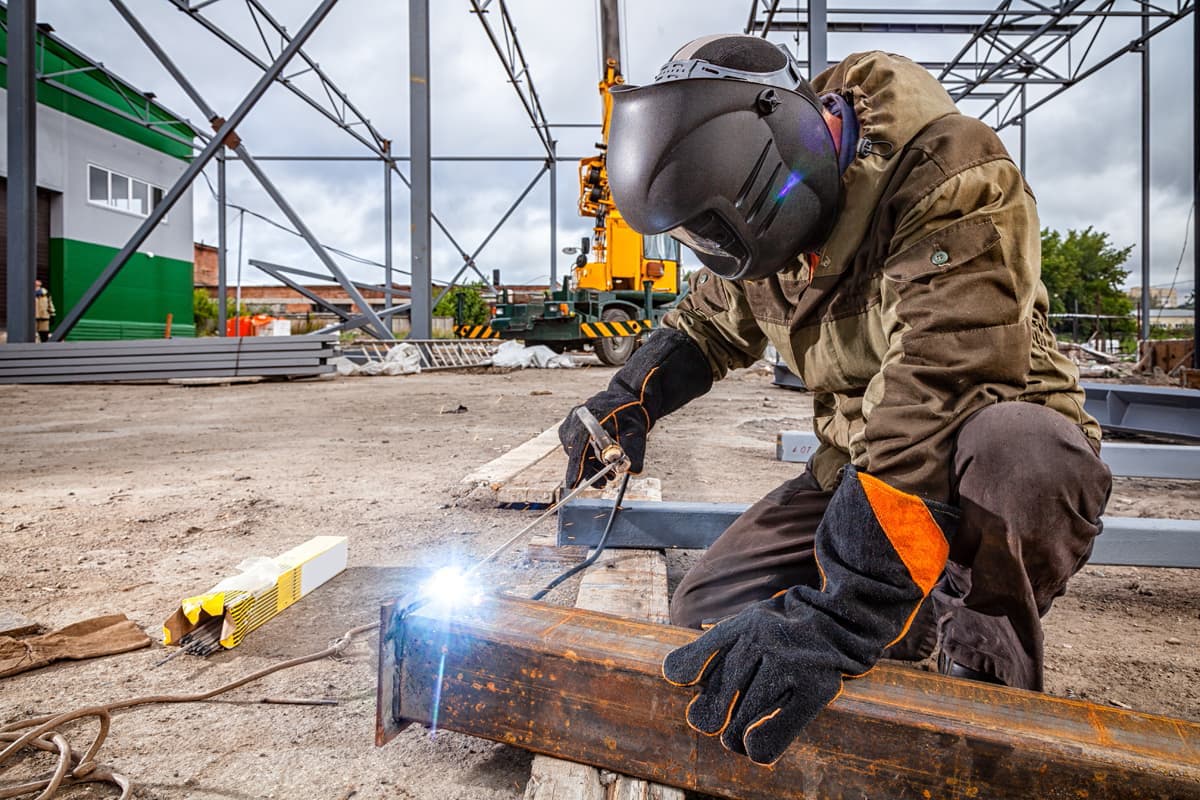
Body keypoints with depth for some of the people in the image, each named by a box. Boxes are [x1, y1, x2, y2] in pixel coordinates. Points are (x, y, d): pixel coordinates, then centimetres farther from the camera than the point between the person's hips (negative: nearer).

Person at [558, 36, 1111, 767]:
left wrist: (833, 619, -43)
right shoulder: (766, 215, -1)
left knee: (1028, 458, -40)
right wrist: (626, 402, -3)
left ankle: (988, 666, -9)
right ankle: (937, 621, 11)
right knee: (706, 619, -7)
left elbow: (937, 397, -36)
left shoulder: (950, 177, -24)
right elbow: (710, 322, 16)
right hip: (856, 463, 5)